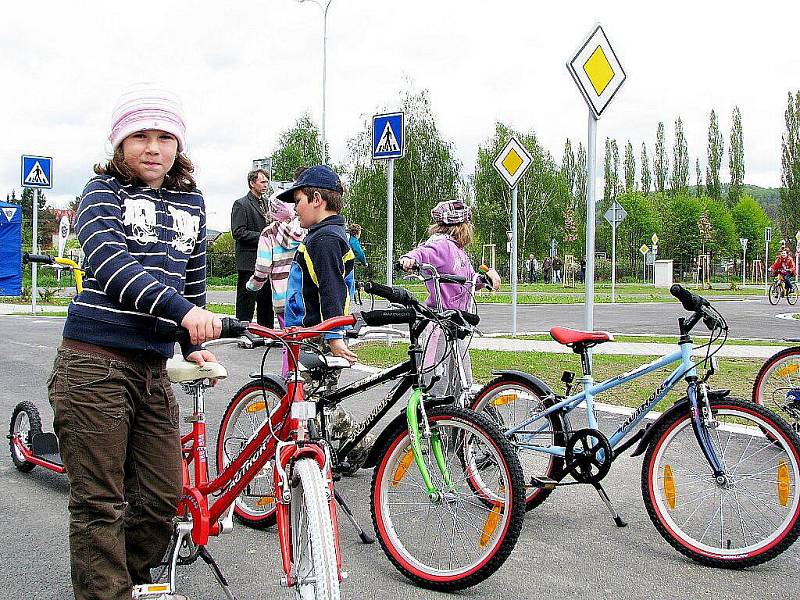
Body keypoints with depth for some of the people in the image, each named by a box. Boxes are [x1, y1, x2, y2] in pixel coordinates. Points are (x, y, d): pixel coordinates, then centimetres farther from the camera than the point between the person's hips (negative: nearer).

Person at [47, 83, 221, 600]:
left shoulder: (191, 202, 13)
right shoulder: (103, 191, -2)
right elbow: (110, 264, -20)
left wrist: (192, 344, 23)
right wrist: (181, 309, -32)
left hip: (154, 368, 5)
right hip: (95, 363, -5)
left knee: (163, 497, 6)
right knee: (99, 502, -1)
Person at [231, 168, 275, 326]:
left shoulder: (266, 204, 19)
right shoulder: (241, 204, -5)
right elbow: (238, 232, -14)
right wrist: (262, 236, -18)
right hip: (249, 263, -8)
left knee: (266, 305, 11)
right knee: (245, 306, -5)